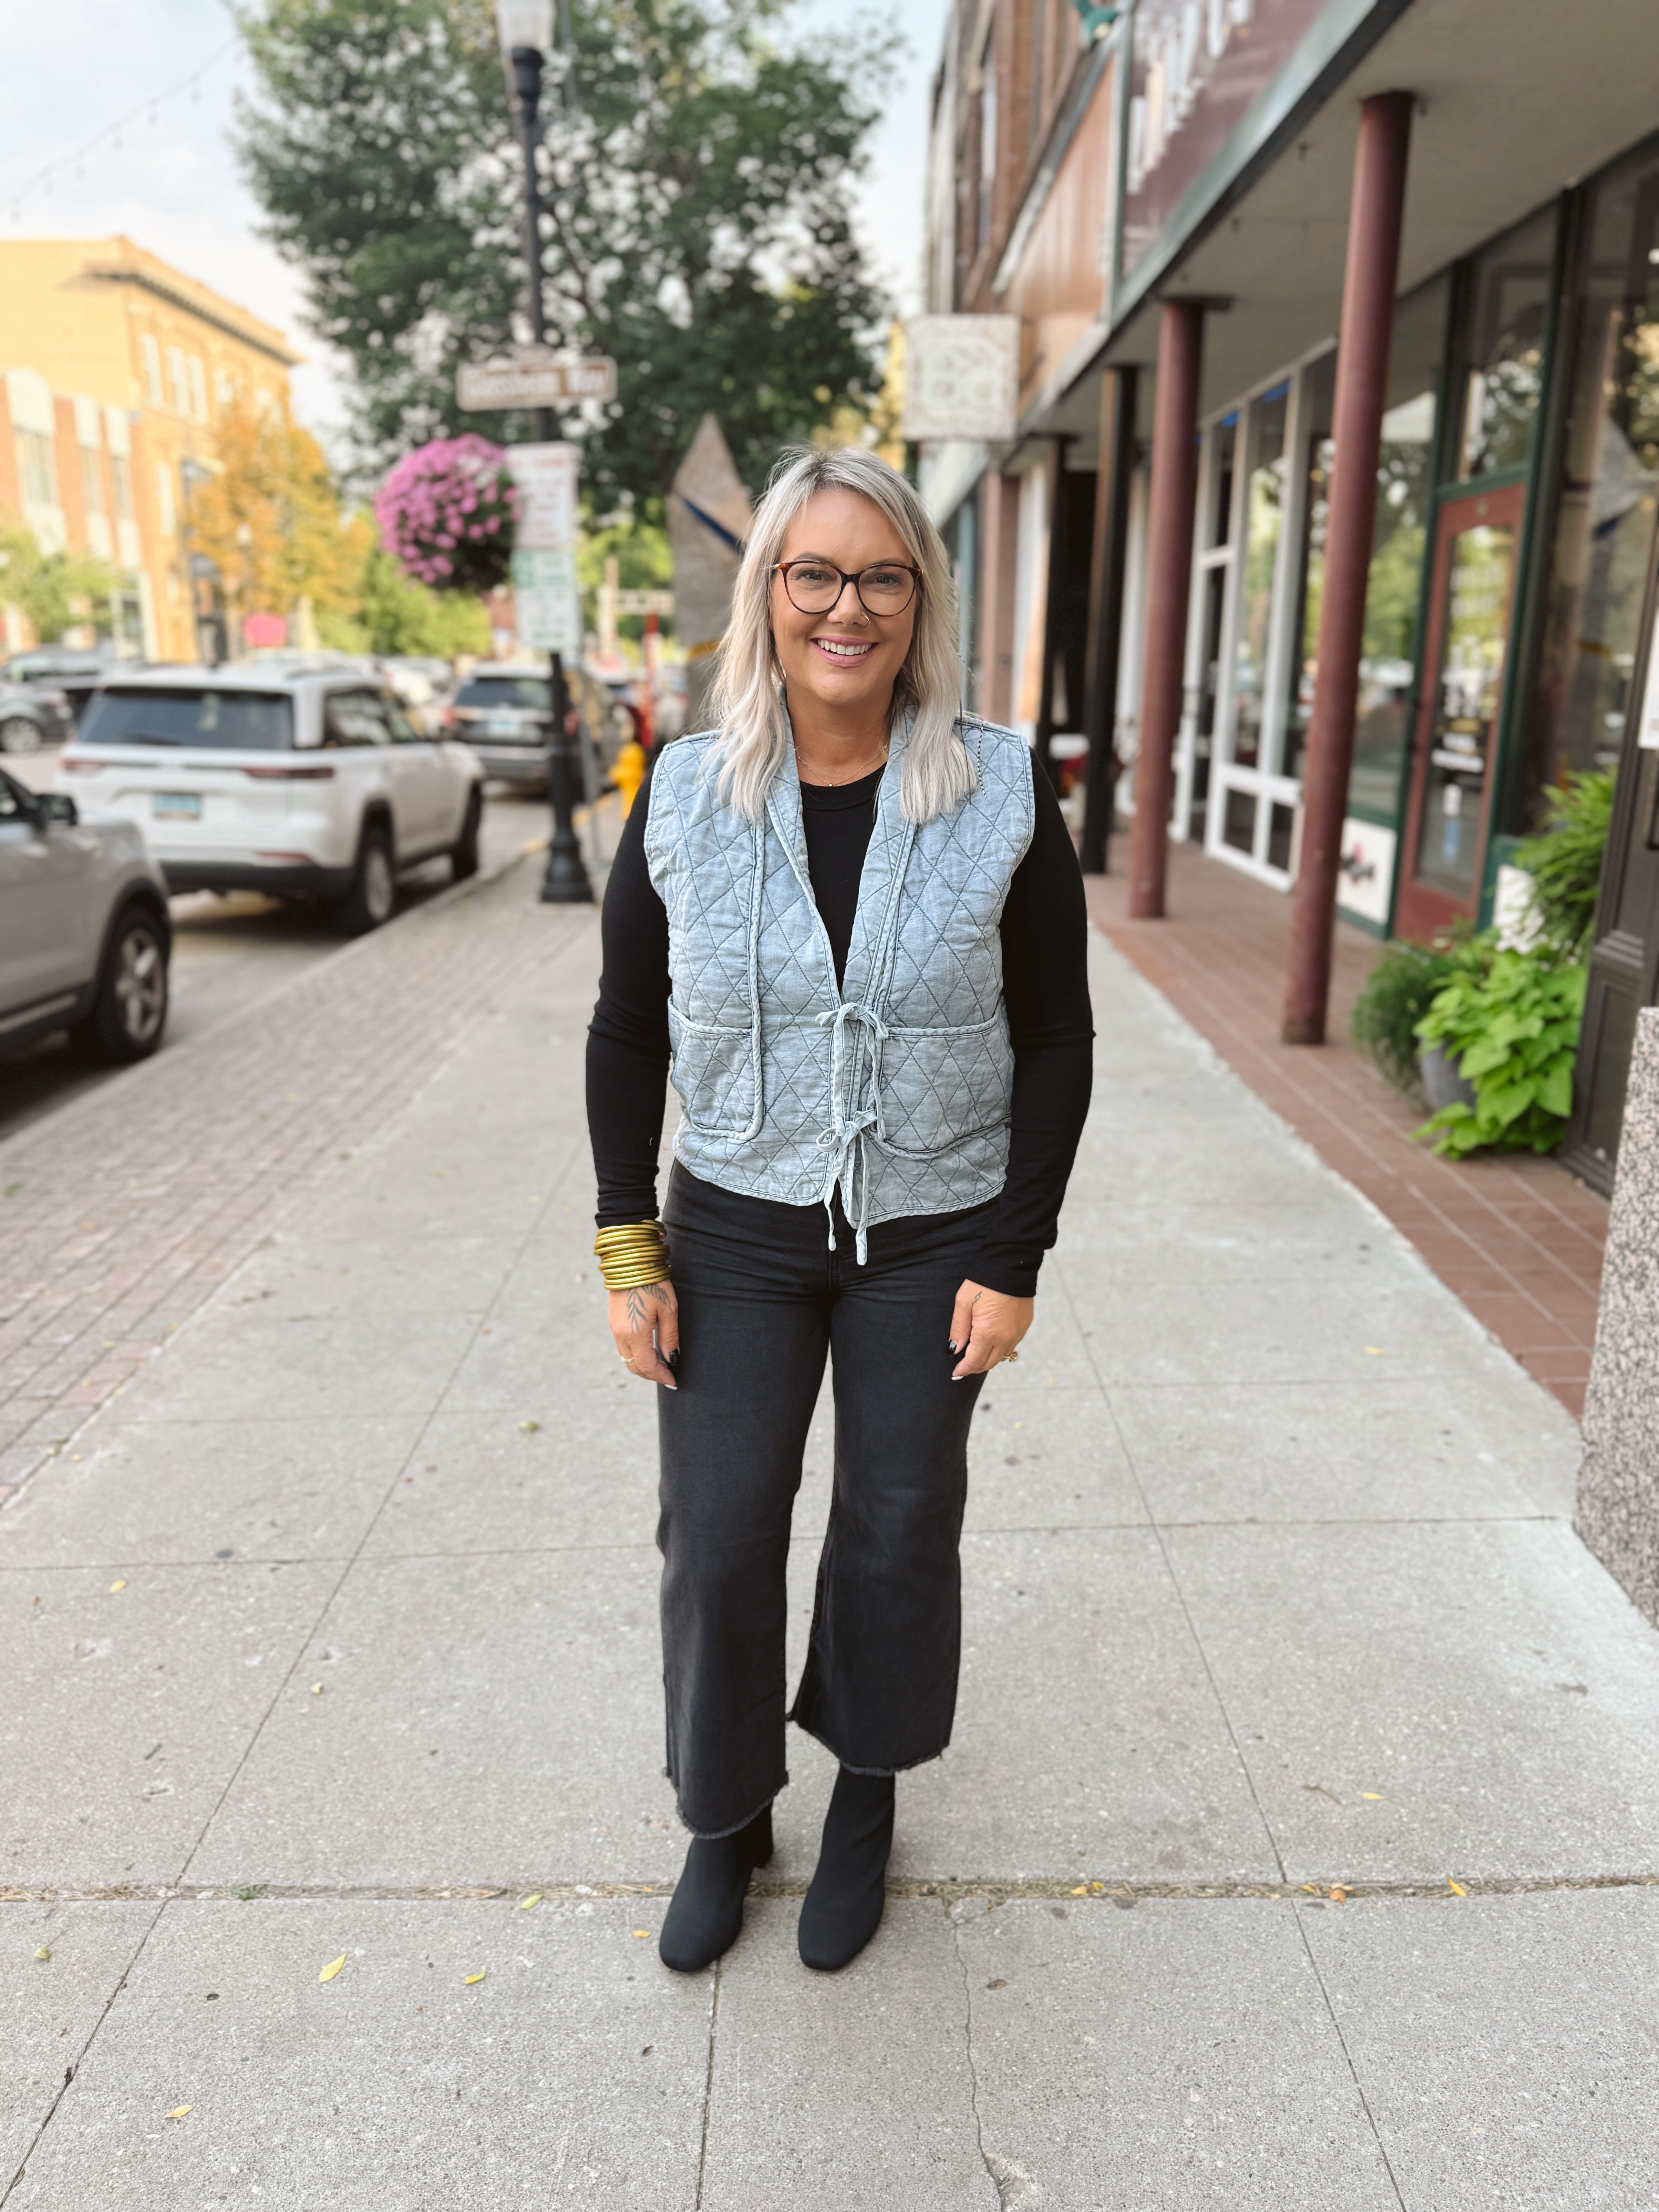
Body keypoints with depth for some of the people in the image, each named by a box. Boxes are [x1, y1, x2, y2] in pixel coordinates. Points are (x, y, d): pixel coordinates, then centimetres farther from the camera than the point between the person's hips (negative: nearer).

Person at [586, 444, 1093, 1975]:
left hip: (931, 1237, -1)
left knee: (901, 1530, 13)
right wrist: (628, 1254, -2)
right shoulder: (687, 799, -5)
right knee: (718, 1538, 7)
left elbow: (1054, 1041, -5)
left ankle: (867, 1796, 40)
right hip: (736, 1231, 1)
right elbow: (628, 1036, 1)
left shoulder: (1003, 795, -9)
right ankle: (725, 1817, 34)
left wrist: (1014, 1260, -7)